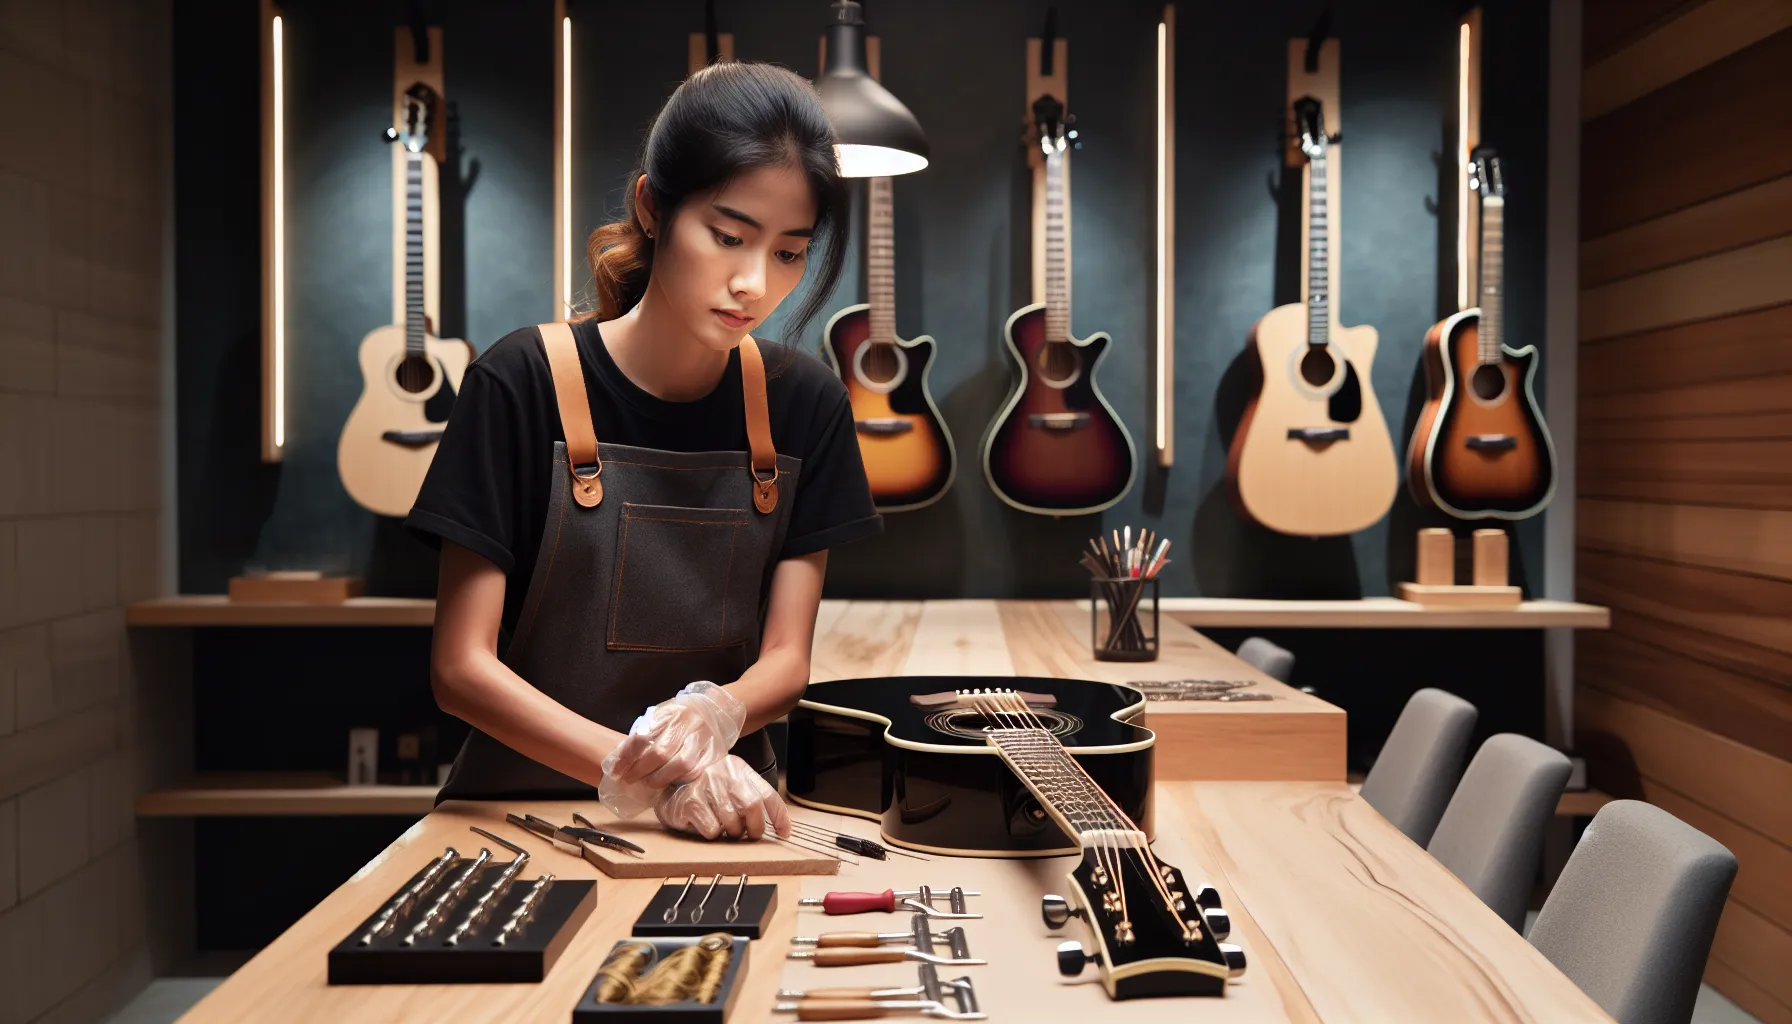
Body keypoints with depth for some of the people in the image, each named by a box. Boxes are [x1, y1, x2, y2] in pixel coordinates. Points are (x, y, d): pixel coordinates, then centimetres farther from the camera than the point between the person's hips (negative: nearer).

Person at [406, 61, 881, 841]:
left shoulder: (805, 405, 1)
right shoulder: (522, 383, -10)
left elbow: (786, 658, 1)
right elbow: (460, 667, -10)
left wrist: (711, 718, -21)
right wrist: (640, 772, -24)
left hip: (724, 818, 3)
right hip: (525, 801, -3)